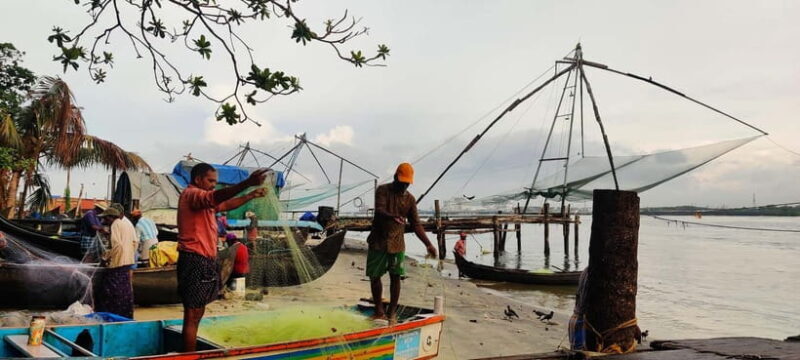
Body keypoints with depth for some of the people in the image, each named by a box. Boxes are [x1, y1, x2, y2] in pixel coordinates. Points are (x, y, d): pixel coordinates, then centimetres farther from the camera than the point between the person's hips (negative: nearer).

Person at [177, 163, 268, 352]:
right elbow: (216, 197, -32)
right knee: (193, 316, -8)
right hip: (195, 261, -11)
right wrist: (247, 183, -43)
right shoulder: (191, 194, -12)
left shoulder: (201, 199, 20)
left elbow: (226, 204, 31)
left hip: (203, 261, 11)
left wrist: (251, 196, 20)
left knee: (197, 314, 17)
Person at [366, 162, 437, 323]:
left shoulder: (410, 199, 2)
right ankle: (379, 310, 18)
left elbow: (416, 224, 2)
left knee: (395, 277, -2)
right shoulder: (383, 190, -5)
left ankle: (392, 312, 8)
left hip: (397, 243, 1)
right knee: (374, 276, 4)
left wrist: (428, 244, -9)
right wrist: (392, 217, -44)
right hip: (378, 241, -1)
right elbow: (379, 210, -22)